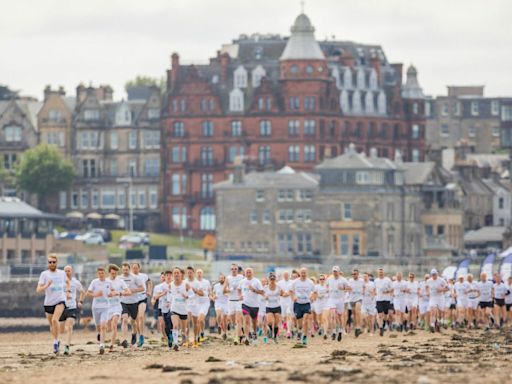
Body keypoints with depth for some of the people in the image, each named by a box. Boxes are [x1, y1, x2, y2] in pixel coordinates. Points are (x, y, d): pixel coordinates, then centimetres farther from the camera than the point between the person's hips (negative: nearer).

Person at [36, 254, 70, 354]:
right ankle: (57, 341, 35)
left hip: (60, 300, -1)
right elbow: (38, 290, -12)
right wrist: (46, 285, -28)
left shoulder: (62, 273, 4)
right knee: (51, 325, 12)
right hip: (48, 302, 1)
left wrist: (68, 291, 16)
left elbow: (68, 281, 28)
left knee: (55, 320, -25)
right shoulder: (44, 274, -5)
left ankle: (56, 342, -14)